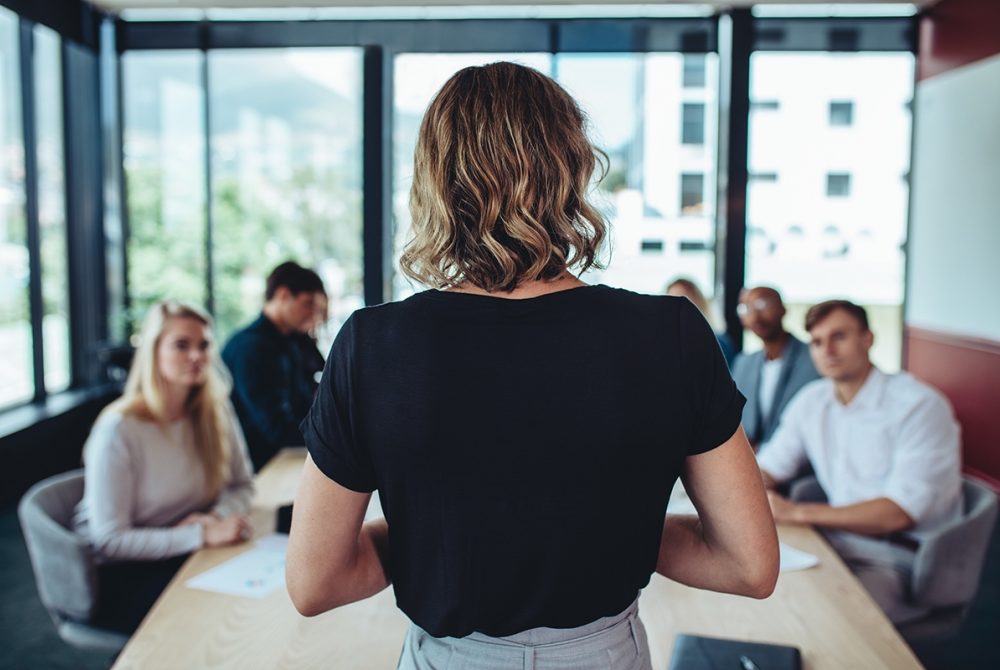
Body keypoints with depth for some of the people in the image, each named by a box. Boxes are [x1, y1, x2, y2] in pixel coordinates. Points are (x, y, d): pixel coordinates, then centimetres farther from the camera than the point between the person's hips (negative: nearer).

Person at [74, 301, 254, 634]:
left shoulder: (214, 410, -1)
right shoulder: (119, 430, -19)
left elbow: (241, 485, 8)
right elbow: (110, 540, -19)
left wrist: (215, 518, -15)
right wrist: (203, 535, -26)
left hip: (186, 553, 6)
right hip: (121, 573, -5)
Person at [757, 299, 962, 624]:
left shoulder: (919, 405, -14)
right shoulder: (811, 400, 7)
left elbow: (899, 513, -21)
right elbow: (768, 468, 14)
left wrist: (798, 512, -24)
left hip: (903, 557, -6)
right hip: (840, 537, 6)